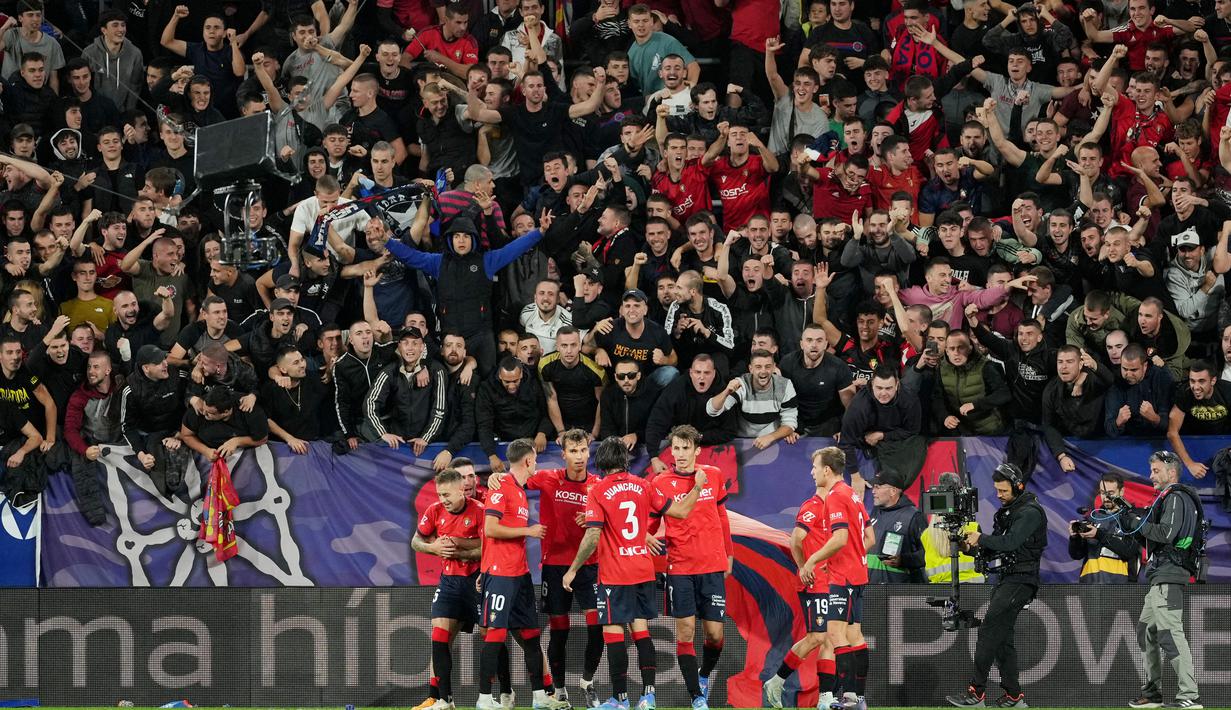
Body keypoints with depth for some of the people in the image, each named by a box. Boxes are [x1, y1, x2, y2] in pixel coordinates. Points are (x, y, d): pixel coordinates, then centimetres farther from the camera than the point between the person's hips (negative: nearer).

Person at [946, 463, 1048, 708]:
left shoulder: (1031, 512, -12)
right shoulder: (1006, 511, 17)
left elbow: (1010, 542, -25)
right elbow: (994, 549, 16)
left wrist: (981, 539, -17)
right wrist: (973, 546, -2)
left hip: (1021, 579, -10)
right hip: (1006, 578, 10)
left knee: (989, 630, -17)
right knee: (1002, 637, 8)